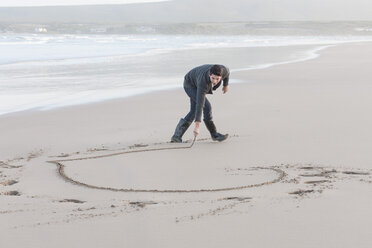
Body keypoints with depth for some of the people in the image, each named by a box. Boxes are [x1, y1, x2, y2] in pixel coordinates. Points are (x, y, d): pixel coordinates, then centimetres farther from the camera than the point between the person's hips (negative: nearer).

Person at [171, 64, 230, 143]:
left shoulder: (223, 71, -32)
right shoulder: (203, 83, -45)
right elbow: (199, 104, -46)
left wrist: (226, 84, 11)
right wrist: (197, 126, -48)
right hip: (190, 85, -7)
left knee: (193, 111, 5)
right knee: (206, 106, -19)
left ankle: (177, 136, 7)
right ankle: (214, 134, -5)